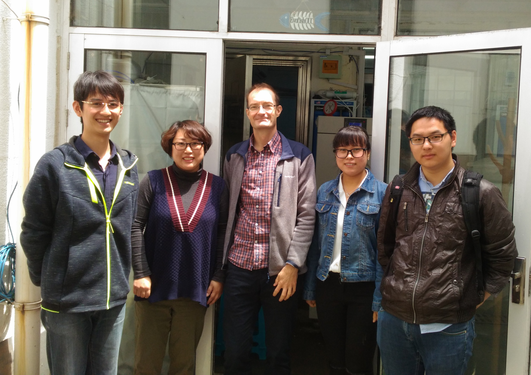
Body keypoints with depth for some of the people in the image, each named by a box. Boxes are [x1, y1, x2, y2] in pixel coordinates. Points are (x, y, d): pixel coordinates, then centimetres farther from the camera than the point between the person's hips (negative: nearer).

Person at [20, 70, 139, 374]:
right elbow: (34, 232, -4)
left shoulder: (128, 166, 6)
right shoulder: (55, 165, -8)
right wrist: (49, 282, 0)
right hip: (67, 302, -4)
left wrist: (121, 278, 11)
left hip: (115, 298, 4)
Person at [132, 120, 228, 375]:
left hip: (195, 290, 1)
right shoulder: (154, 181, -2)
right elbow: (135, 228, -3)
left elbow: (223, 233, 5)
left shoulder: (217, 186, 3)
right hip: (155, 287, -1)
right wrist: (141, 274, -8)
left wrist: (219, 276, 1)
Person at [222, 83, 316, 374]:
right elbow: (226, 211, 12)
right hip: (239, 266, 3)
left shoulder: (299, 157, 0)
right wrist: (220, 264, 7)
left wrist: (293, 265, -11)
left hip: (281, 271, -2)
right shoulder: (234, 156, 10)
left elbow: (306, 215, -4)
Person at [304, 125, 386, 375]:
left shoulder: (381, 193, -6)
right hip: (328, 285, 4)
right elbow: (316, 243, 10)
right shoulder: (325, 192, 6)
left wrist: (380, 298, -12)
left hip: (363, 288, -4)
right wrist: (310, 288, 10)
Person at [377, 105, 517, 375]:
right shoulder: (398, 189, 5)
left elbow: (502, 254, 2)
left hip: (447, 329, -3)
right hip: (393, 320, 4)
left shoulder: (481, 194, -6)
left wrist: (478, 296, 4)